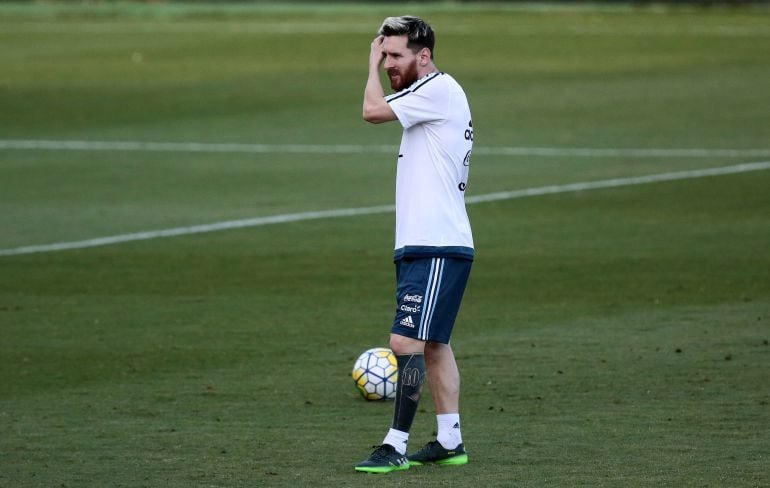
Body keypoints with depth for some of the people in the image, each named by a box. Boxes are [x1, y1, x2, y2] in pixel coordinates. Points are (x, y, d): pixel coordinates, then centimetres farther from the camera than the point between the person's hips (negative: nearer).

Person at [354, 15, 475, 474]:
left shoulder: (441, 89, -13)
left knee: (407, 341, -13)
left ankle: (396, 446, -12)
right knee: (433, 344, 14)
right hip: (423, 246, 11)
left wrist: (372, 65, -3)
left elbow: (374, 110, -17)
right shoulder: (430, 96, 18)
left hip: (437, 249, -11)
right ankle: (450, 441, 19)